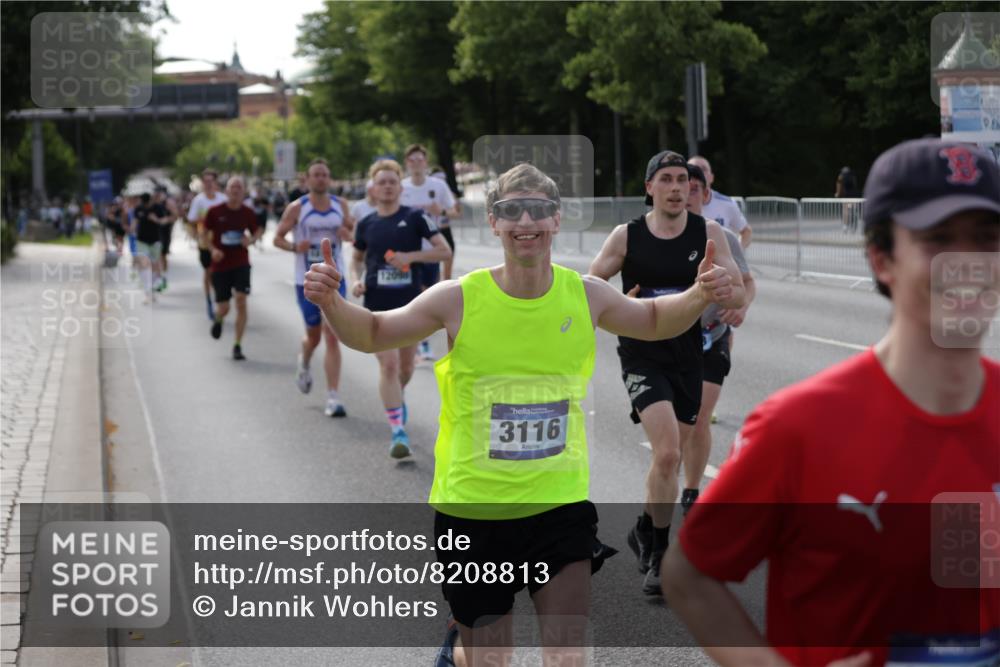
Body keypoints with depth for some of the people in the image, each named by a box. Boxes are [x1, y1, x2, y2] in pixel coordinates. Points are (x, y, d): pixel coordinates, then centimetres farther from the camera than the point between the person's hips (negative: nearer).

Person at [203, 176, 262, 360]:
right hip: (220, 264, -1)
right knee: (224, 307, 1)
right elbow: (204, 233, 4)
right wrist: (213, 249, -13)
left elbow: (256, 232, 14)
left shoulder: (248, 212, 0)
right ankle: (218, 320, 41)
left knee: (241, 301, -13)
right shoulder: (215, 212, -5)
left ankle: (238, 346, -5)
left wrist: (251, 240, -10)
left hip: (241, 263, 1)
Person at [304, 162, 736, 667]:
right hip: (472, 507, -1)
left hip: (559, 504, 1)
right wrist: (330, 303, -19)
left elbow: (653, 321, 16)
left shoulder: (586, 294, -4)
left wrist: (699, 296, -4)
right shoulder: (459, 299, -11)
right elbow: (372, 334, 1)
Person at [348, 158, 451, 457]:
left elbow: (445, 250, -5)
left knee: (406, 368, 12)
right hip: (377, 305, 0)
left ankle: (397, 398, 47)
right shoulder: (366, 224, 5)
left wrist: (411, 256, -17)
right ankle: (398, 432, -13)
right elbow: (357, 258, 21)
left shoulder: (415, 217, -3)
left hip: (410, 303, 0)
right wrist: (357, 279, 2)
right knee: (388, 364, -13)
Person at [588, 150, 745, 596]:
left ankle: (647, 530, 38)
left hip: (688, 358, 3)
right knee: (667, 452, -18)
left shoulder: (708, 233, 0)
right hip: (642, 356, -3)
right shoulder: (627, 236, -3)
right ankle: (658, 555, -4)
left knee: (672, 458, 13)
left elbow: (738, 293, -1)